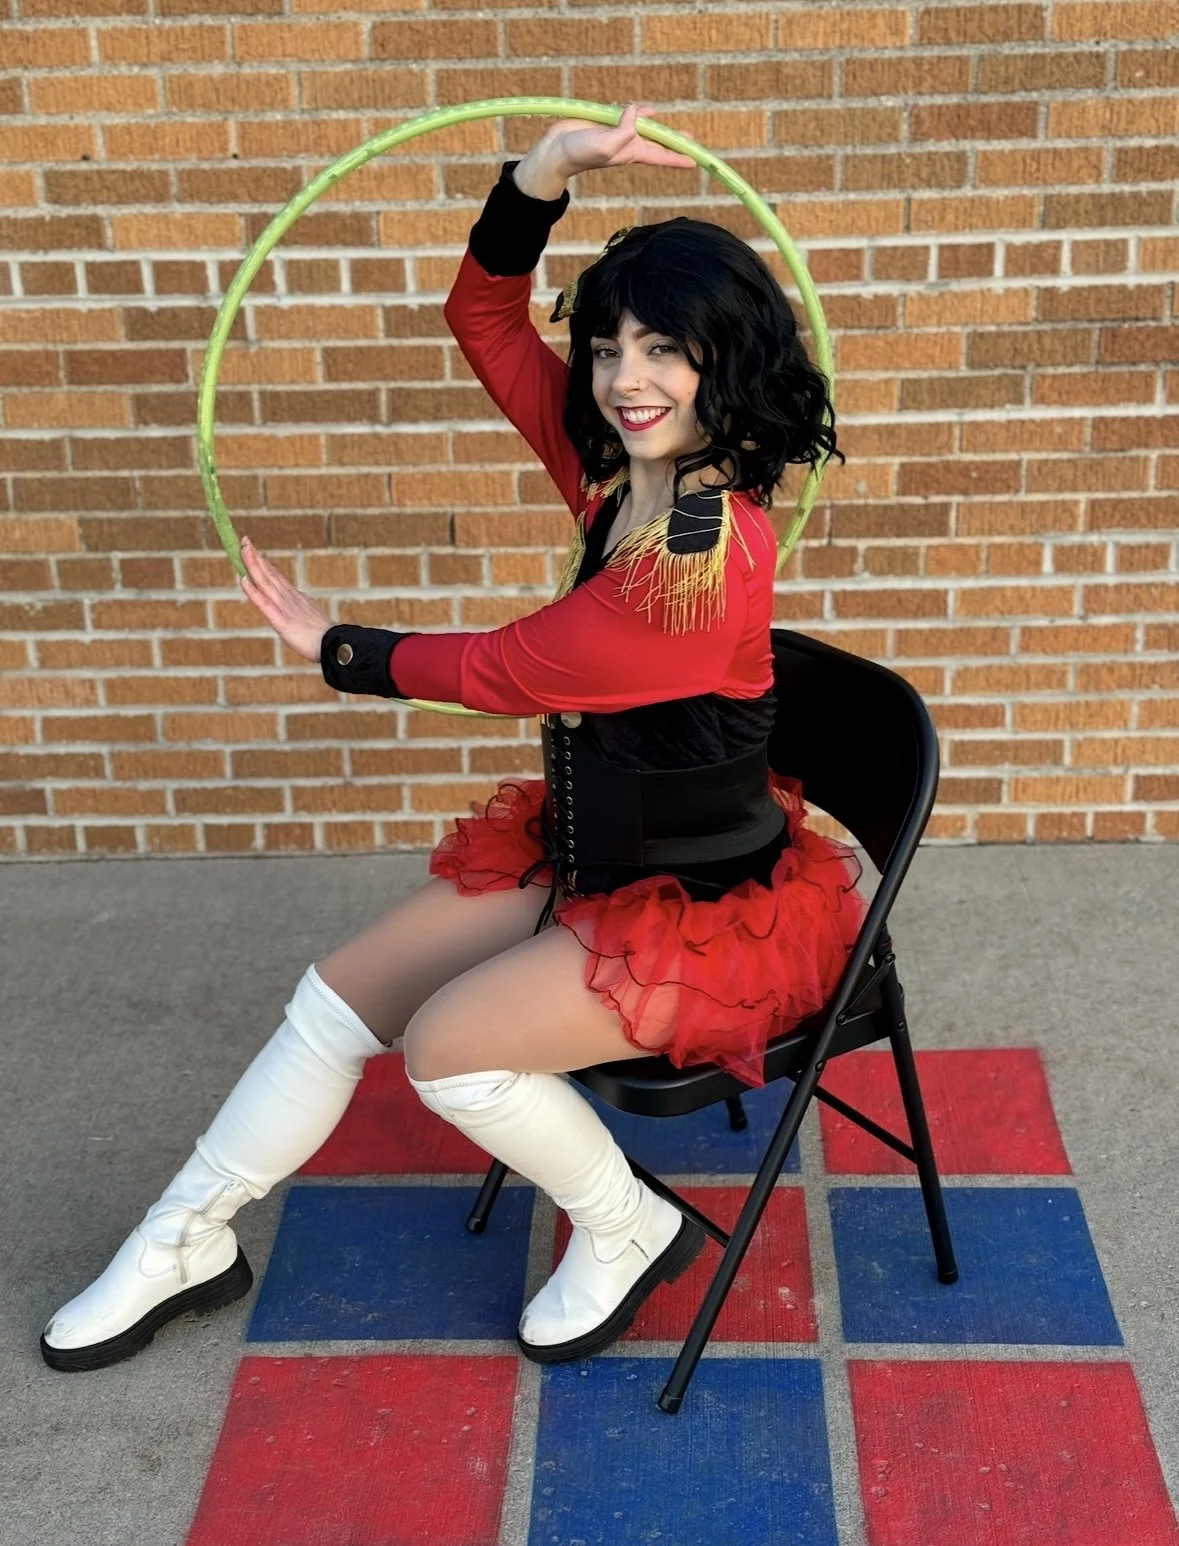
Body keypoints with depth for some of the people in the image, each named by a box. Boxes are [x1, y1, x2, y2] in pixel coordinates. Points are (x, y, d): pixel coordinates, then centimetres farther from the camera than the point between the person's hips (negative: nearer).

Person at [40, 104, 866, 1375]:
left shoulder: (707, 560, -30)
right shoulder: (616, 466, -3)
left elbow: (502, 671, -19)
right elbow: (484, 315, 3)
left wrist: (335, 649, -4)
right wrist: (545, 172, -14)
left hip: (710, 908, -8)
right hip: (581, 853, 9)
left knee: (446, 1043, -21)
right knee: (339, 994, 5)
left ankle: (630, 1234, 6)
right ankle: (188, 1242, 23)